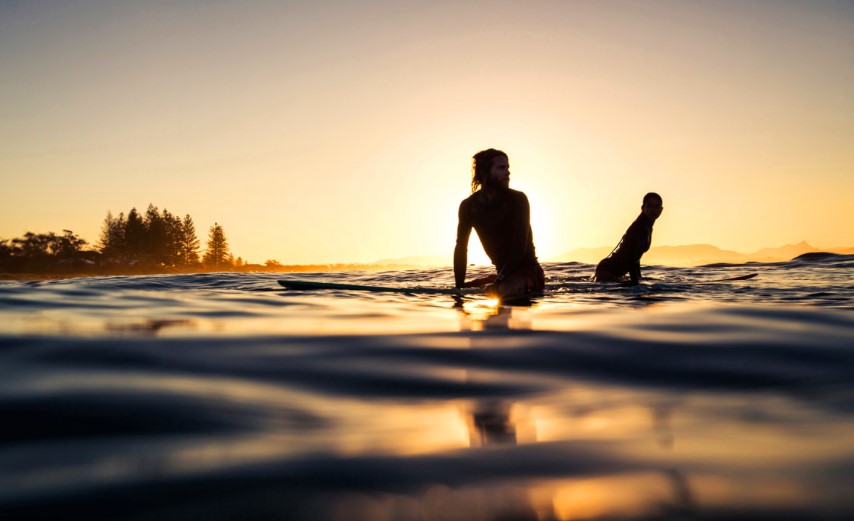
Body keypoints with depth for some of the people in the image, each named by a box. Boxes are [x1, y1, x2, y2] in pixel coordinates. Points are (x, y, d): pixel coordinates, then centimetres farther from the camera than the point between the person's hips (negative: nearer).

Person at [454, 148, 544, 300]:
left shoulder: (518, 199, -12)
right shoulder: (468, 206, 2)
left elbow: (519, 247, -19)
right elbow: (461, 248, 5)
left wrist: (497, 282, -24)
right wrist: (459, 286, -4)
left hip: (528, 270, -7)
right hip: (503, 273, 7)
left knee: (505, 290, -37)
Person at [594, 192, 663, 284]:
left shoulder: (647, 228, 11)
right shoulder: (637, 228, -20)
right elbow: (630, 256, -27)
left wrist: (638, 277, 21)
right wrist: (635, 282, -30)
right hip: (606, 271, -11)